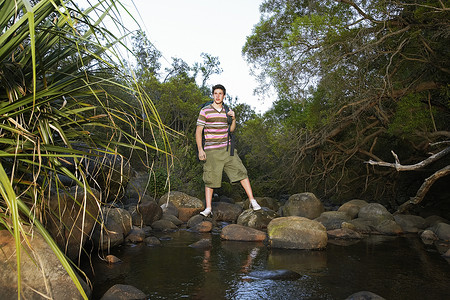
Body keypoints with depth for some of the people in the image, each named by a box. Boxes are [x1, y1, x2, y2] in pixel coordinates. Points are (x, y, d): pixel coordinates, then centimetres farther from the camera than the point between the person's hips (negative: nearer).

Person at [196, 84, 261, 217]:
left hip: (227, 149, 4)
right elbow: (198, 131, -4)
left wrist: (234, 119, 0)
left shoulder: (227, 110, 11)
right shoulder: (205, 111, -3)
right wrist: (200, 149, -13)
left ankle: (252, 201, 3)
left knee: (241, 172, -4)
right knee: (210, 180, 0)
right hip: (211, 151, -3)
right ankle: (208, 208, 11)